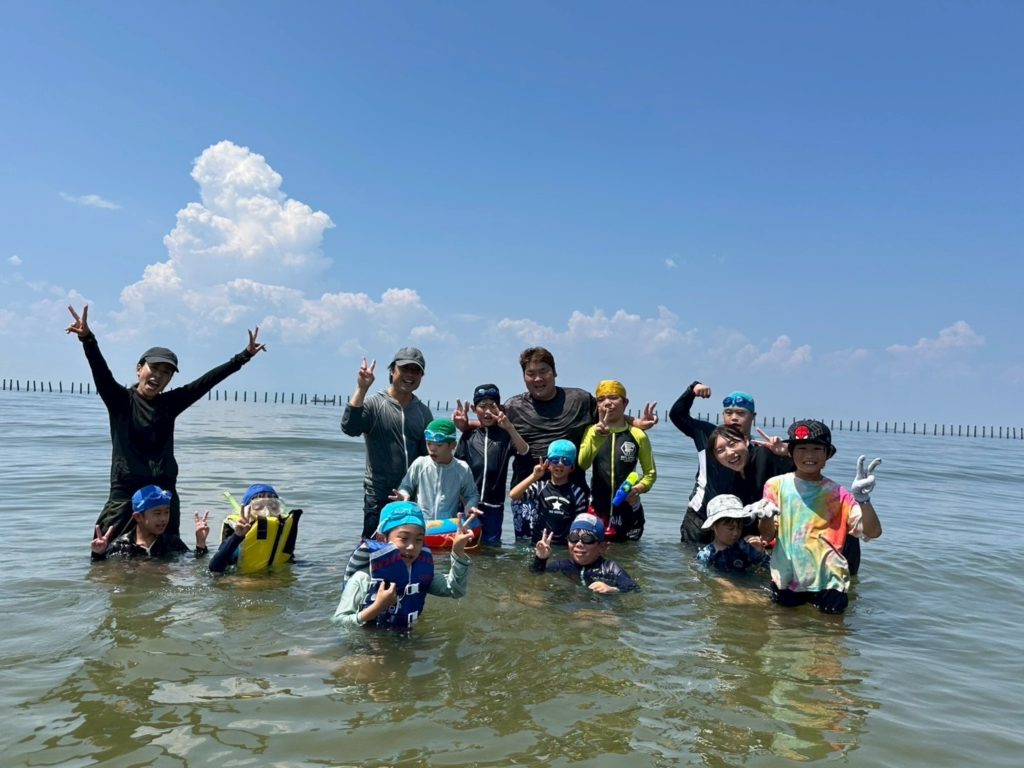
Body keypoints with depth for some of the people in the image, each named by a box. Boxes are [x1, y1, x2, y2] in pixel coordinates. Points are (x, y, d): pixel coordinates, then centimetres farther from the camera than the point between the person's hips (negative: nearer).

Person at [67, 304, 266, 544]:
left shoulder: (170, 404, 10)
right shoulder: (120, 400, 3)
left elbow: (207, 381, 8)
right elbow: (100, 371, -13)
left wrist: (244, 356, 6)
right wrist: (87, 339, -30)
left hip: (165, 494, 3)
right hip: (125, 493, -3)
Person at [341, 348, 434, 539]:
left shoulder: (424, 412, 9)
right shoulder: (374, 405, -3)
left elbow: (429, 454, 13)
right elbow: (349, 427, -21)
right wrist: (362, 388, -24)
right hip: (379, 497, -4)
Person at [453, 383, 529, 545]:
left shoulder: (505, 435, 0)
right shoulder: (468, 435, 6)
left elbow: (524, 451, -19)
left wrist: (510, 427, -32)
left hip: (494, 506, -1)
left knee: (490, 544, 4)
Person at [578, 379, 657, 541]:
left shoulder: (638, 435, -2)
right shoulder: (592, 431, 1)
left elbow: (650, 473, 6)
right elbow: (583, 464, -16)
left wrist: (639, 488, -14)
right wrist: (597, 437, -30)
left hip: (628, 510, 0)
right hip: (597, 508, 0)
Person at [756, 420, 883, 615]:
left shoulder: (837, 494, -2)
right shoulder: (776, 485, -2)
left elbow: (873, 532, -10)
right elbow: (767, 536, -3)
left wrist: (863, 499, -26)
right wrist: (766, 516, -25)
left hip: (828, 583, 0)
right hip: (785, 580, 1)